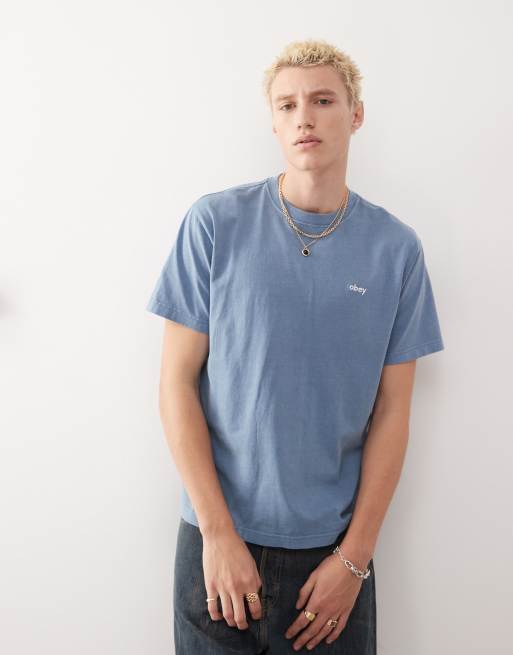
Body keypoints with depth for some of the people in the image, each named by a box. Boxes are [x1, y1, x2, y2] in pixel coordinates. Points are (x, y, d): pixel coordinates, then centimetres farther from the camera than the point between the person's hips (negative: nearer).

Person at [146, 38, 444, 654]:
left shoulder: (397, 247, -2)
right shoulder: (214, 223, -7)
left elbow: (391, 413, 0)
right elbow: (177, 383, -6)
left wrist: (355, 556, -4)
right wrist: (220, 533, -10)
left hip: (334, 546, 1)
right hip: (218, 539, -1)